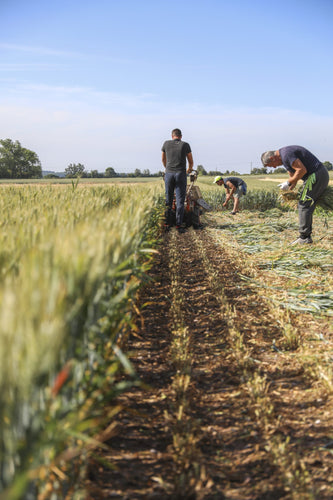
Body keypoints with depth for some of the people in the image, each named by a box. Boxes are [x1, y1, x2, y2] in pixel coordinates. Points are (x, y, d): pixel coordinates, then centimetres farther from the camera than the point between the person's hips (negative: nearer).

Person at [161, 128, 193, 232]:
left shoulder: (166, 144, 9)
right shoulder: (185, 145, 5)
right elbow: (191, 161, 14)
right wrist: (189, 170, 36)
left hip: (169, 173, 2)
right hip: (181, 174, -2)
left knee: (168, 200, 9)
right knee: (180, 201, -2)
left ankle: (167, 224, 7)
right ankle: (179, 225, -6)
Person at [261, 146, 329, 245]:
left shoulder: (286, 154, -16)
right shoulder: (283, 157, 18)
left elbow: (302, 170, -22)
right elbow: (293, 175, 27)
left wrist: (288, 183, -14)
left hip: (315, 176, -10)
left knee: (304, 205, -7)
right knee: (307, 206, 12)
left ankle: (304, 237, -5)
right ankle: (306, 236, 13)